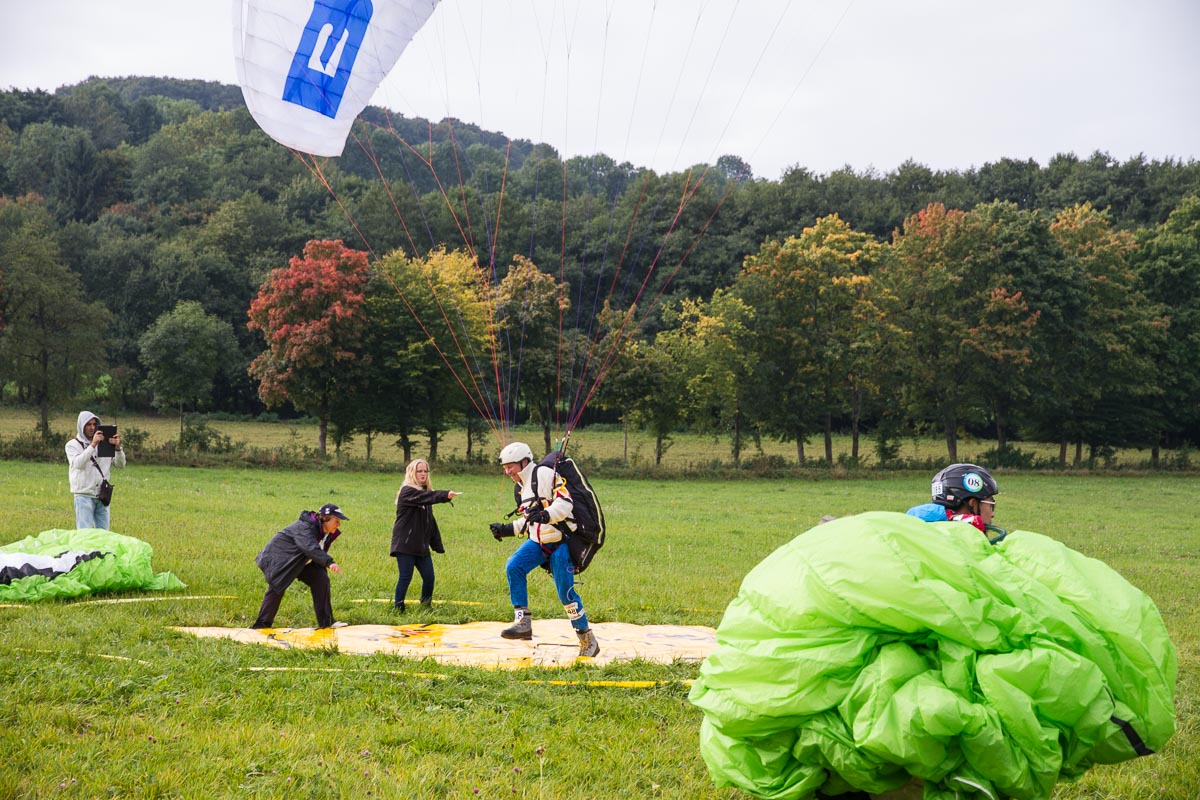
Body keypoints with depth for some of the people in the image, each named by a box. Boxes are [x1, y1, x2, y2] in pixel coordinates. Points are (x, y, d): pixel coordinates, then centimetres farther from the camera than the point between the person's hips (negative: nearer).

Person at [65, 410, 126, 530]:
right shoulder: (73, 445, 2)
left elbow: (120, 464, 3)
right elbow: (78, 463, -17)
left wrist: (118, 448, -16)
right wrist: (92, 445, -27)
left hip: (102, 496, 4)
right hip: (84, 496, -4)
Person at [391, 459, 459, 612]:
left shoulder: (425, 492, 15)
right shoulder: (407, 492, -9)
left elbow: (430, 521, 18)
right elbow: (426, 497, -30)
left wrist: (436, 544, 15)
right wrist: (446, 495, -45)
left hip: (421, 546, 7)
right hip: (405, 545, -7)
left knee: (429, 577, 3)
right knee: (405, 577, -5)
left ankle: (426, 606, 15)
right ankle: (398, 609, 5)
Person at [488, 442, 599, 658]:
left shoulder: (545, 474, -14)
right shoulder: (523, 486, 15)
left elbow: (565, 503, -24)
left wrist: (546, 515, -39)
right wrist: (506, 529, 14)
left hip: (560, 542, -8)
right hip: (538, 542, 8)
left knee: (565, 592, -7)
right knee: (513, 566, -16)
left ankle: (587, 638, 8)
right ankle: (523, 622, -15)